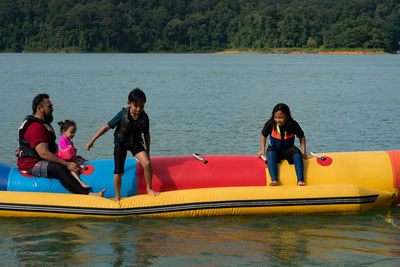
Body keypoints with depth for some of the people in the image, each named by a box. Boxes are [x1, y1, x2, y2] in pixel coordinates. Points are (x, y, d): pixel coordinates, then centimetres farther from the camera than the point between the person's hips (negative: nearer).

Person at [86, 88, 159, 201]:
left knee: (147, 163, -20)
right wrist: (92, 141, -15)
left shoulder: (144, 117, -15)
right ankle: (117, 196, 21)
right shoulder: (122, 115, -24)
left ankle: (149, 189, 0)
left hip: (135, 142, 2)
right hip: (121, 143, -2)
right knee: (118, 172, -1)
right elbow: (107, 127, -17)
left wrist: (147, 152, 7)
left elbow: (146, 135, 1)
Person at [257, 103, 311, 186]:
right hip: (274, 148, 0)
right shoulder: (270, 124, -13)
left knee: (297, 154, -32)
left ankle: (300, 180, -38)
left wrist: (303, 152, -4)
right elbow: (263, 135, 5)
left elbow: (301, 137, 2)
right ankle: (274, 180, -48)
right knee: (271, 153, -36)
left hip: (288, 148, 1)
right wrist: (262, 150, -1)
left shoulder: (293, 125, -13)